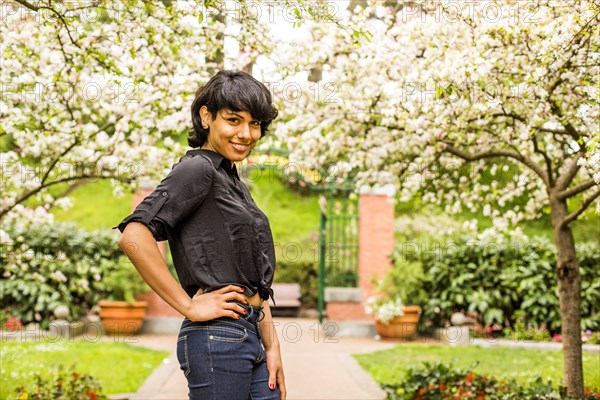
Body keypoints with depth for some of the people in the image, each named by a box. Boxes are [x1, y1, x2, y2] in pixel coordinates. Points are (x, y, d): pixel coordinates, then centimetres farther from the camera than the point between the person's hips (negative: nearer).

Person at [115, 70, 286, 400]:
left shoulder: (233, 183, 19)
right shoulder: (197, 170, -8)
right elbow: (134, 237, -23)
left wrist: (271, 346, 13)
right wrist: (189, 306, -18)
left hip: (250, 337, 9)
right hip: (218, 338, -9)